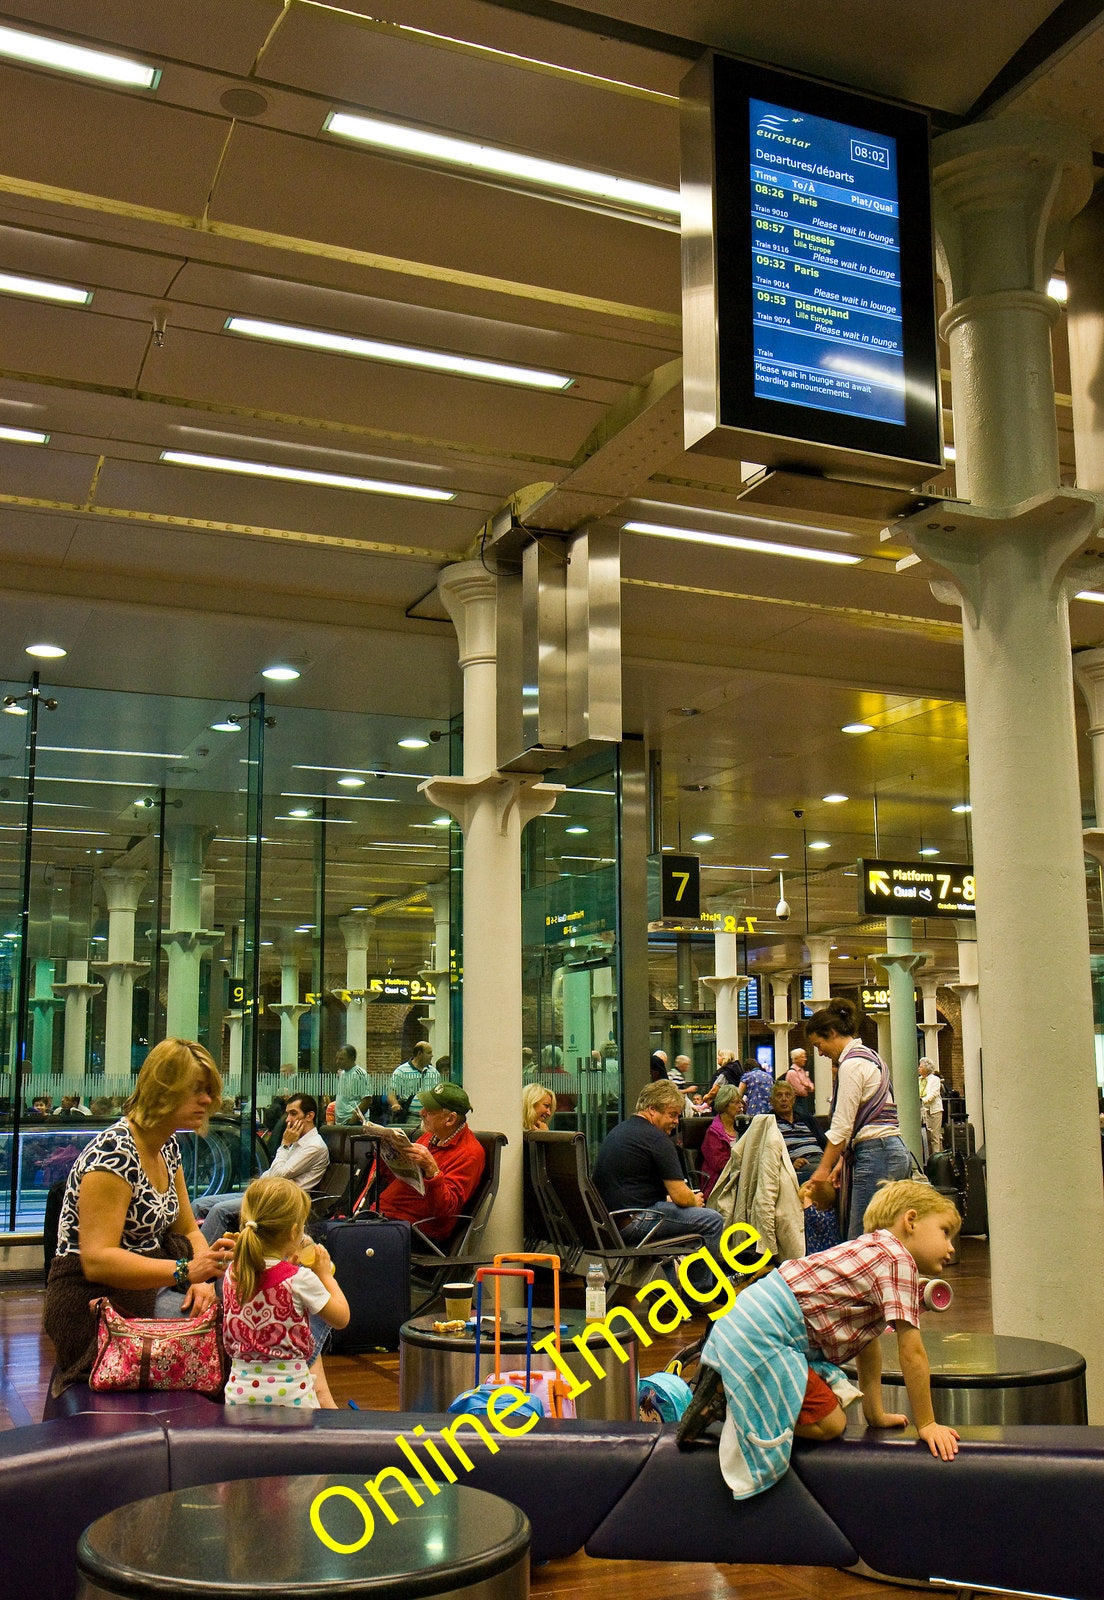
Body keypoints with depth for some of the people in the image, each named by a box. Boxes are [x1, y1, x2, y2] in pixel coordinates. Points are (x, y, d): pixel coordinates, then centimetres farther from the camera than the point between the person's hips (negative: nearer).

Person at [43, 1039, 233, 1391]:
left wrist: (202, 1278, -8)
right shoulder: (114, 1153, -19)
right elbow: (97, 1261, -24)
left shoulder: (167, 1147, 9)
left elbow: (188, 1230, 12)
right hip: (95, 1306, -9)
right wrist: (185, 1271, -32)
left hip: (144, 1294, 9)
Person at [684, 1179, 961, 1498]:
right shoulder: (898, 1259, -9)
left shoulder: (873, 1251, 22)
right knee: (829, 1424, -7)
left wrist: (875, 1414, 28)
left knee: (835, 1398, 17)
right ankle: (724, 1395, -4)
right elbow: (911, 1353, -9)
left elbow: (867, 1342, 27)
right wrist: (926, 1424, 0)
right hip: (760, 1336, -10)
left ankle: (730, 1386, 15)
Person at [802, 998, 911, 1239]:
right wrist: (840, 1163, 20)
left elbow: (842, 1126, -13)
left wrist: (823, 1169, -8)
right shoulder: (869, 1056, 20)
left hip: (875, 1155, -10)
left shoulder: (851, 1063, -9)